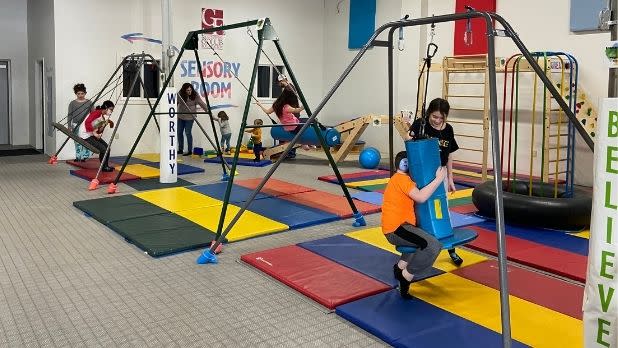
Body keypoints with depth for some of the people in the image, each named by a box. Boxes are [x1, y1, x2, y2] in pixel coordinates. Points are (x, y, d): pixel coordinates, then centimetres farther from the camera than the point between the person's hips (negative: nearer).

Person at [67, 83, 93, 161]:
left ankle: (85, 156, 0)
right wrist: (69, 126, -1)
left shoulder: (89, 103, 6)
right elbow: (69, 115, 5)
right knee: (77, 142, 3)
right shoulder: (72, 103, 4)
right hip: (76, 125, 0)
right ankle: (78, 157, 12)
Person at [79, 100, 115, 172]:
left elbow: (99, 132, 5)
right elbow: (87, 122, -30)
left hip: (91, 134, 9)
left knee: (106, 146, 8)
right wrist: (94, 132, -29)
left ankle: (105, 166, 20)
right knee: (103, 149, -11)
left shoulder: (103, 117, 9)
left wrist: (106, 123, -9)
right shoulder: (97, 112, -17)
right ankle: (104, 167, 7)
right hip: (85, 135, -9)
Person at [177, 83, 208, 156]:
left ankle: (190, 150, 9)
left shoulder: (195, 96, -14)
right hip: (180, 116, 4)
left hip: (189, 117, -4)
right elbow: (176, 103, 3)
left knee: (188, 133, -5)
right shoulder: (180, 94, -8)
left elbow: (202, 104, -14)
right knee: (179, 132, 10)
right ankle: (180, 149, 25)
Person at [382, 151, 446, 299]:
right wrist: (439, 179, -18)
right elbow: (421, 197, -25)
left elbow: (415, 200, 24)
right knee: (433, 246, -24)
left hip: (397, 226, 11)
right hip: (396, 228, -11)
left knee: (424, 238, 37)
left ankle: (401, 266, 28)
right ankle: (406, 277, -14)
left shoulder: (400, 179, 22)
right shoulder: (401, 179, -12)